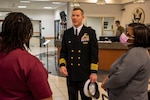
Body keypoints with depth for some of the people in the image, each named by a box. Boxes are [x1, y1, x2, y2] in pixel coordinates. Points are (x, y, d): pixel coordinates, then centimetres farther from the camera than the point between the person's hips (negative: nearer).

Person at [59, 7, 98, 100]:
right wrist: (62, 65, -7)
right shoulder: (67, 33, 7)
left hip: (85, 73, -3)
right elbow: (63, 51, 10)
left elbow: (94, 53, -6)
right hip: (70, 73, 3)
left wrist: (94, 72, -10)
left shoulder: (90, 32, -3)